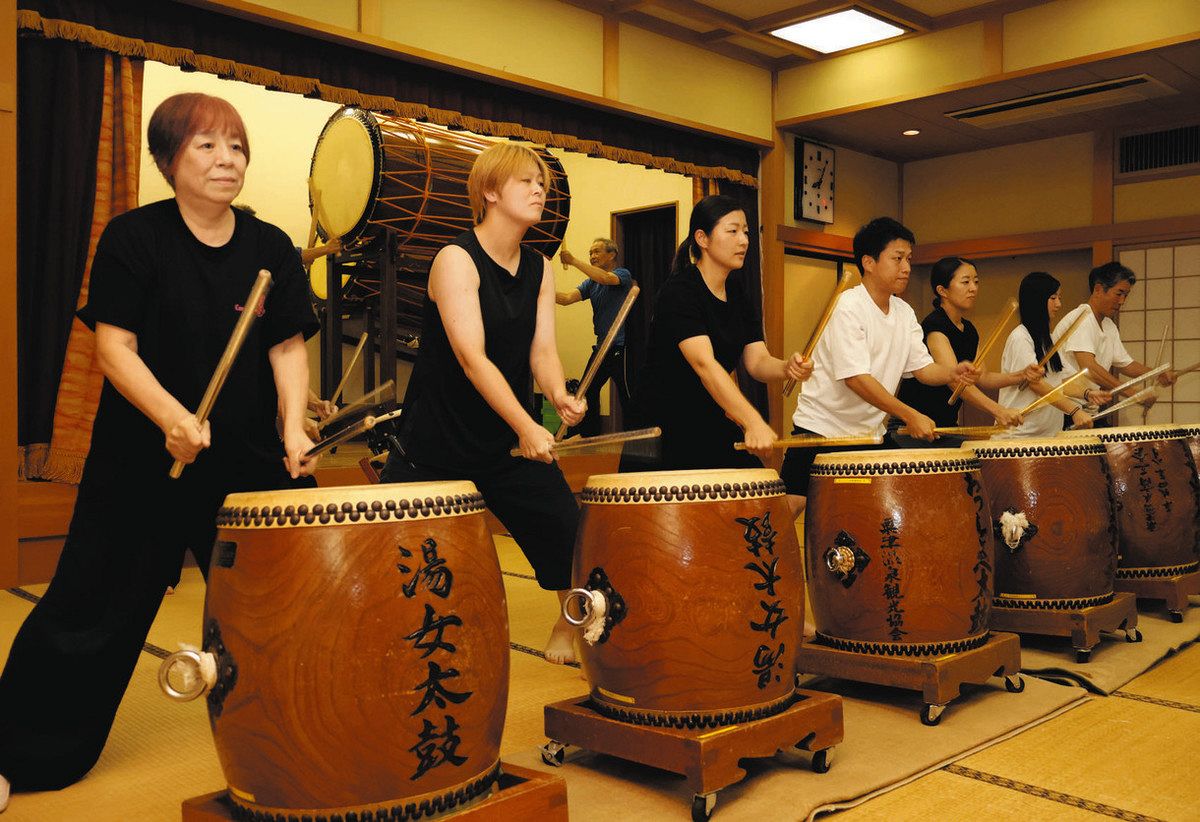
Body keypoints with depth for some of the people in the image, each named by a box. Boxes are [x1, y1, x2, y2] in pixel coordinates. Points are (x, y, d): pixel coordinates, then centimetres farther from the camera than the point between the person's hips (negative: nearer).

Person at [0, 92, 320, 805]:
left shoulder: (271, 247, 4)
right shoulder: (134, 238, -5)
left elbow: (289, 347, 1)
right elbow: (114, 345, -10)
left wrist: (293, 428, -15)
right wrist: (171, 416, -25)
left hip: (248, 460, 3)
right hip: (143, 460, -2)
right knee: (95, 611, 4)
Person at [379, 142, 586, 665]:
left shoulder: (540, 270, 5)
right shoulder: (456, 259, -14)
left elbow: (542, 348, -2)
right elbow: (471, 356, -24)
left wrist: (558, 393, -25)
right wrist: (526, 425, -33)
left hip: (508, 443, 6)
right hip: (434, 442, -5)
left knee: (567, 528, 2)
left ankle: (567, 630, 24)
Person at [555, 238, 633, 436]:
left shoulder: (623, 275, -6)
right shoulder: (591, 283, 13)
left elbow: (606, 278, -28)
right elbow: (567, 298, -1)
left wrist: (574, 261, -28)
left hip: (620, 347, -8)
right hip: (601, 347, 8)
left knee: (627, 397, -4)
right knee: (588, 391, 15)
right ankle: (588, 436, 29)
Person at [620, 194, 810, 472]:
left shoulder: (738, 294, 6)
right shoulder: (678, 291, -18)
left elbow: (757, 361, -1)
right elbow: (704, 364, -30)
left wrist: (787, 367, -25)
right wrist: (752, 422, -41)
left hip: (714, 424, 7)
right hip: (664, 427, -7)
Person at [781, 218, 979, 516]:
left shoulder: (904, 313, 5)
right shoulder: (848, 307, -18)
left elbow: (923, 368, 3)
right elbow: (856, 378, -25)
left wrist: (952, 372, -19)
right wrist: (910, 416, -29)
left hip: (870, 432, 7)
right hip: (822, 427, -7)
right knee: (792, 504, -10)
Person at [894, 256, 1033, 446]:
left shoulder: (969, 330, 10)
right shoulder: (933, 325, -18)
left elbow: (981, 377, 10)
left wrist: (1022, 375, -7)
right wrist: (997, 410, -40)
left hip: (947, 426, 8)